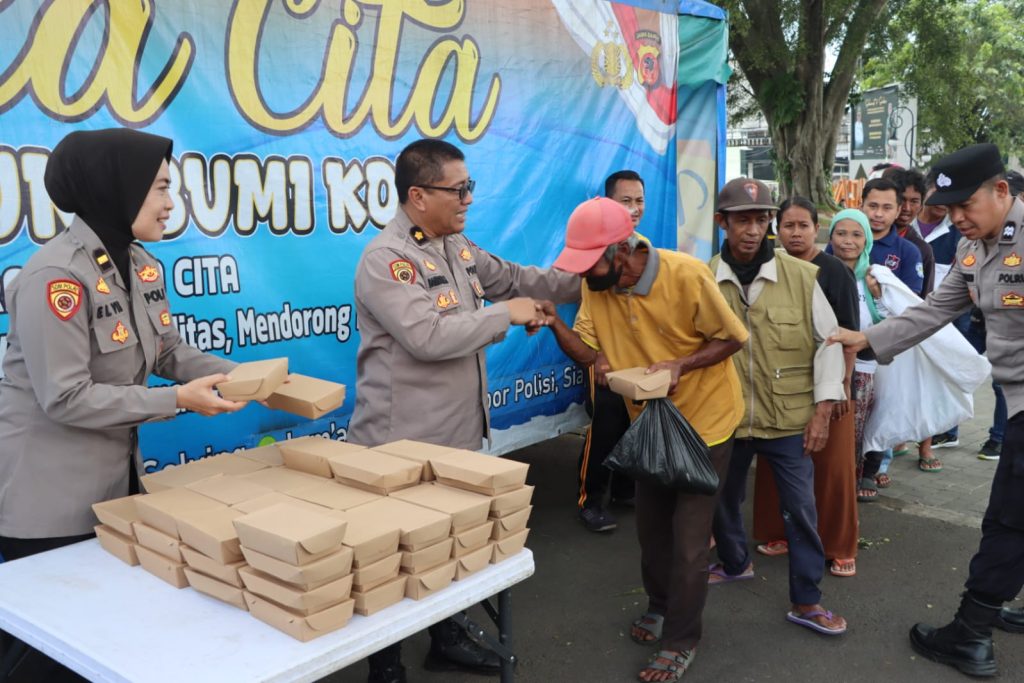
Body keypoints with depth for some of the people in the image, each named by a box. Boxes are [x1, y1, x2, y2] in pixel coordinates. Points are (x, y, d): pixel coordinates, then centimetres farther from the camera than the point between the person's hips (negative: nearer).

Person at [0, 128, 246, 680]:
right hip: (46, 498, -8)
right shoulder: (56, 276, -24)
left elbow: (171, 351, 7)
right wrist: (177, 401, -25)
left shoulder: (142, 265, 3)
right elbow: (65, 398, -26)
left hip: (115, 480, 8)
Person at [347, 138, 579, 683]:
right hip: (404, 445, -9)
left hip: (460, 434, 9)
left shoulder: (458, 246, 9)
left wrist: (587, 284, 21)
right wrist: (507, 314, -19)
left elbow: (513, 277, 22)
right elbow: (429, 336, -31)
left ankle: (447, 638, 42)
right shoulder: (385, 260, -20)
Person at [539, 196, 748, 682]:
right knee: (651, 527, 19)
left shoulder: (686, 275, -28)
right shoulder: (596, 287, -12)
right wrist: (554, 321, -28)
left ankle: (681, 641, 19)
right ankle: (660, 606, 43)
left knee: (688, 539, 0)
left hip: (703, 421, -5)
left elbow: (732, 338, -17)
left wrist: (680, 364, -31)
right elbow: (587, 352, -11)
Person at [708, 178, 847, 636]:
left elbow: (828, 342, -2)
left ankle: (806, 601, 20)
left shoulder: (801, 276, -8)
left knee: (801, 508, 3)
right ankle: (734, 563, 46)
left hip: (790, 418, -1)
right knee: (724, 499, 19)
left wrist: (823, 410, -6)